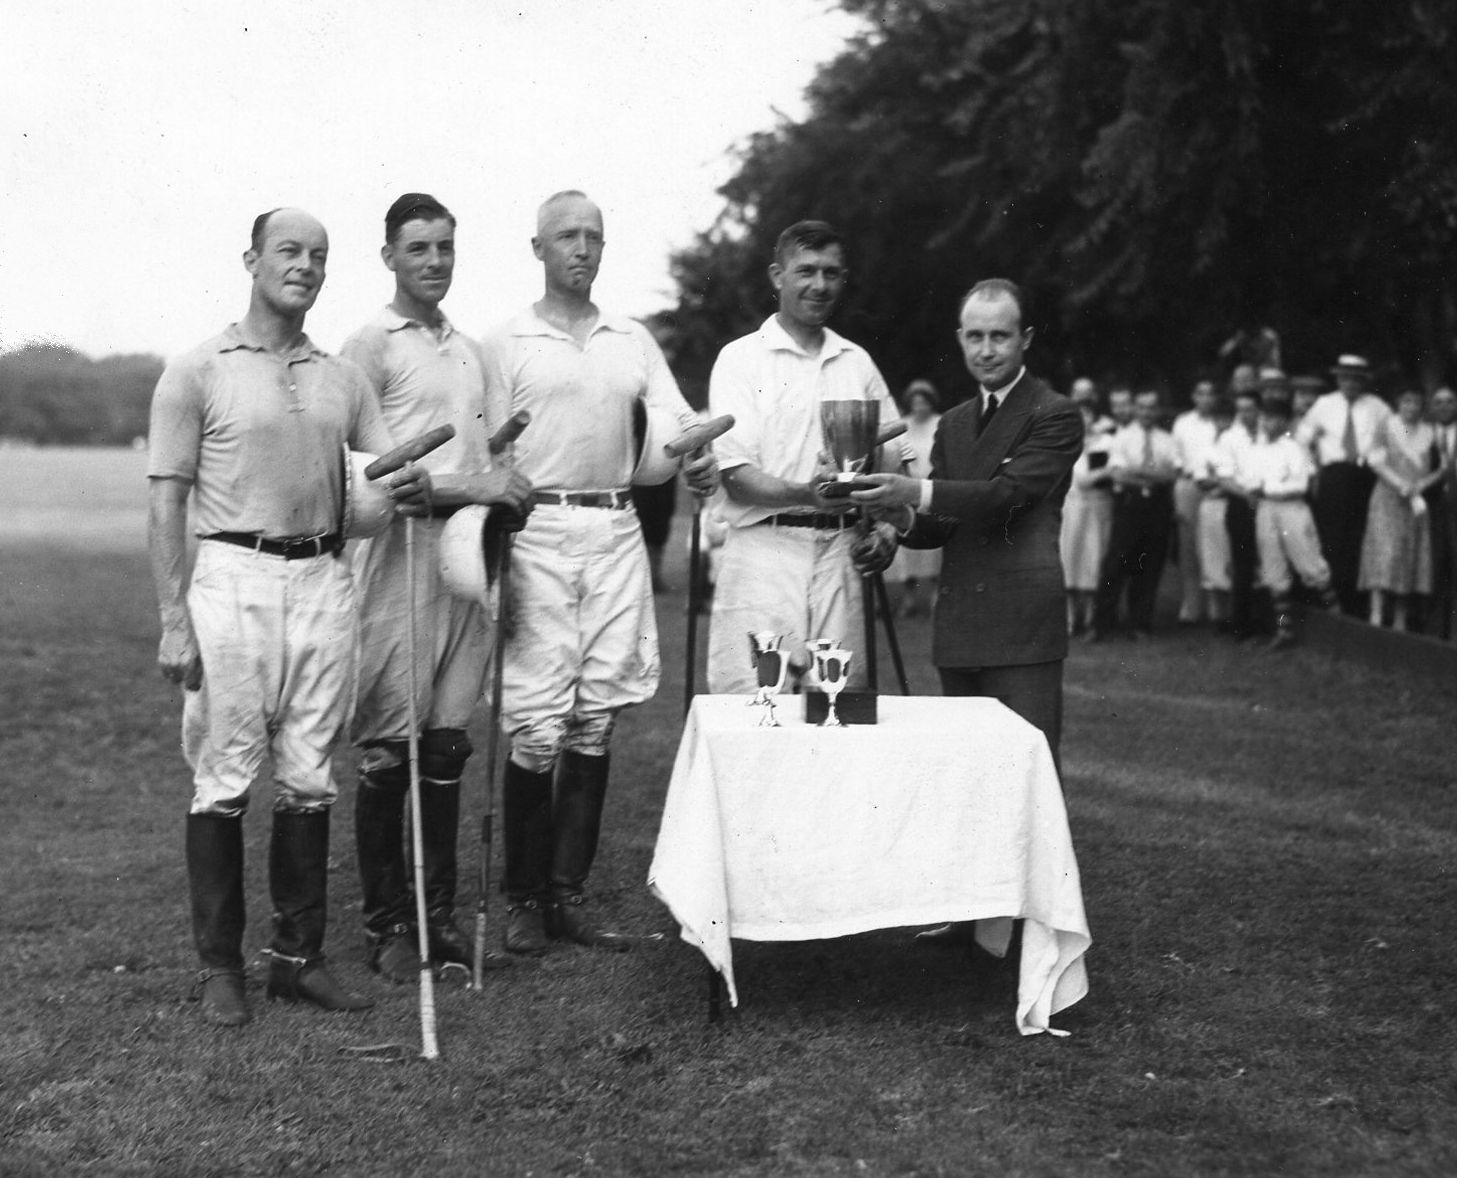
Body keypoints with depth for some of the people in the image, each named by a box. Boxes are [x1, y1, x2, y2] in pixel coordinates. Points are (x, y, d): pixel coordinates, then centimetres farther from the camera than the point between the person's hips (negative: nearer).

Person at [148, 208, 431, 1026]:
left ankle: (301, 957, 17)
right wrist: (174, 619, -11)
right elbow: (168, 503, -3)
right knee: (225, 781, -1)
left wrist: (417, 490, -10)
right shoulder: (197, 372, 1)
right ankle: (221, 966, 10)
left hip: (324, 582, 4)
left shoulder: (344, 377, 14)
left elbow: (392, 472, 16)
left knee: (310, 782, 7)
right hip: (235, 581, -4)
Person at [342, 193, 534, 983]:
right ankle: (386, 924, 5)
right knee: (389, 747, -4)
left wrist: (505, 489, 4)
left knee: (448, 743, 8)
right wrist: (474, 483, -14)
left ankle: (437, 911, 16)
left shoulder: (470, 349, 20)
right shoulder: (370, 345, -1)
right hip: (402, 546, -6)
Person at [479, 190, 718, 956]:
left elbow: (676, 418, 3)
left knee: (596, 721, 5)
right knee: (535, 726, -5)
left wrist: (699, 460, -20)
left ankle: (568, 895, 13)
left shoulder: (633, 341, 15)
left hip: (617, 534, 4)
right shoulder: (504, 343, 4)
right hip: (539, 530, -4)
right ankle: (524, 898, 8)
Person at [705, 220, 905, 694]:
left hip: (840, 549, 4)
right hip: (764, 548, -4)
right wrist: (803, 493, -23)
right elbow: (735, 474, -6)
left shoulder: (857, 362, 16)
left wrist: (886, 525, 2)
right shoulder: (741, 358, 2)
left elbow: (891, 458, 21)